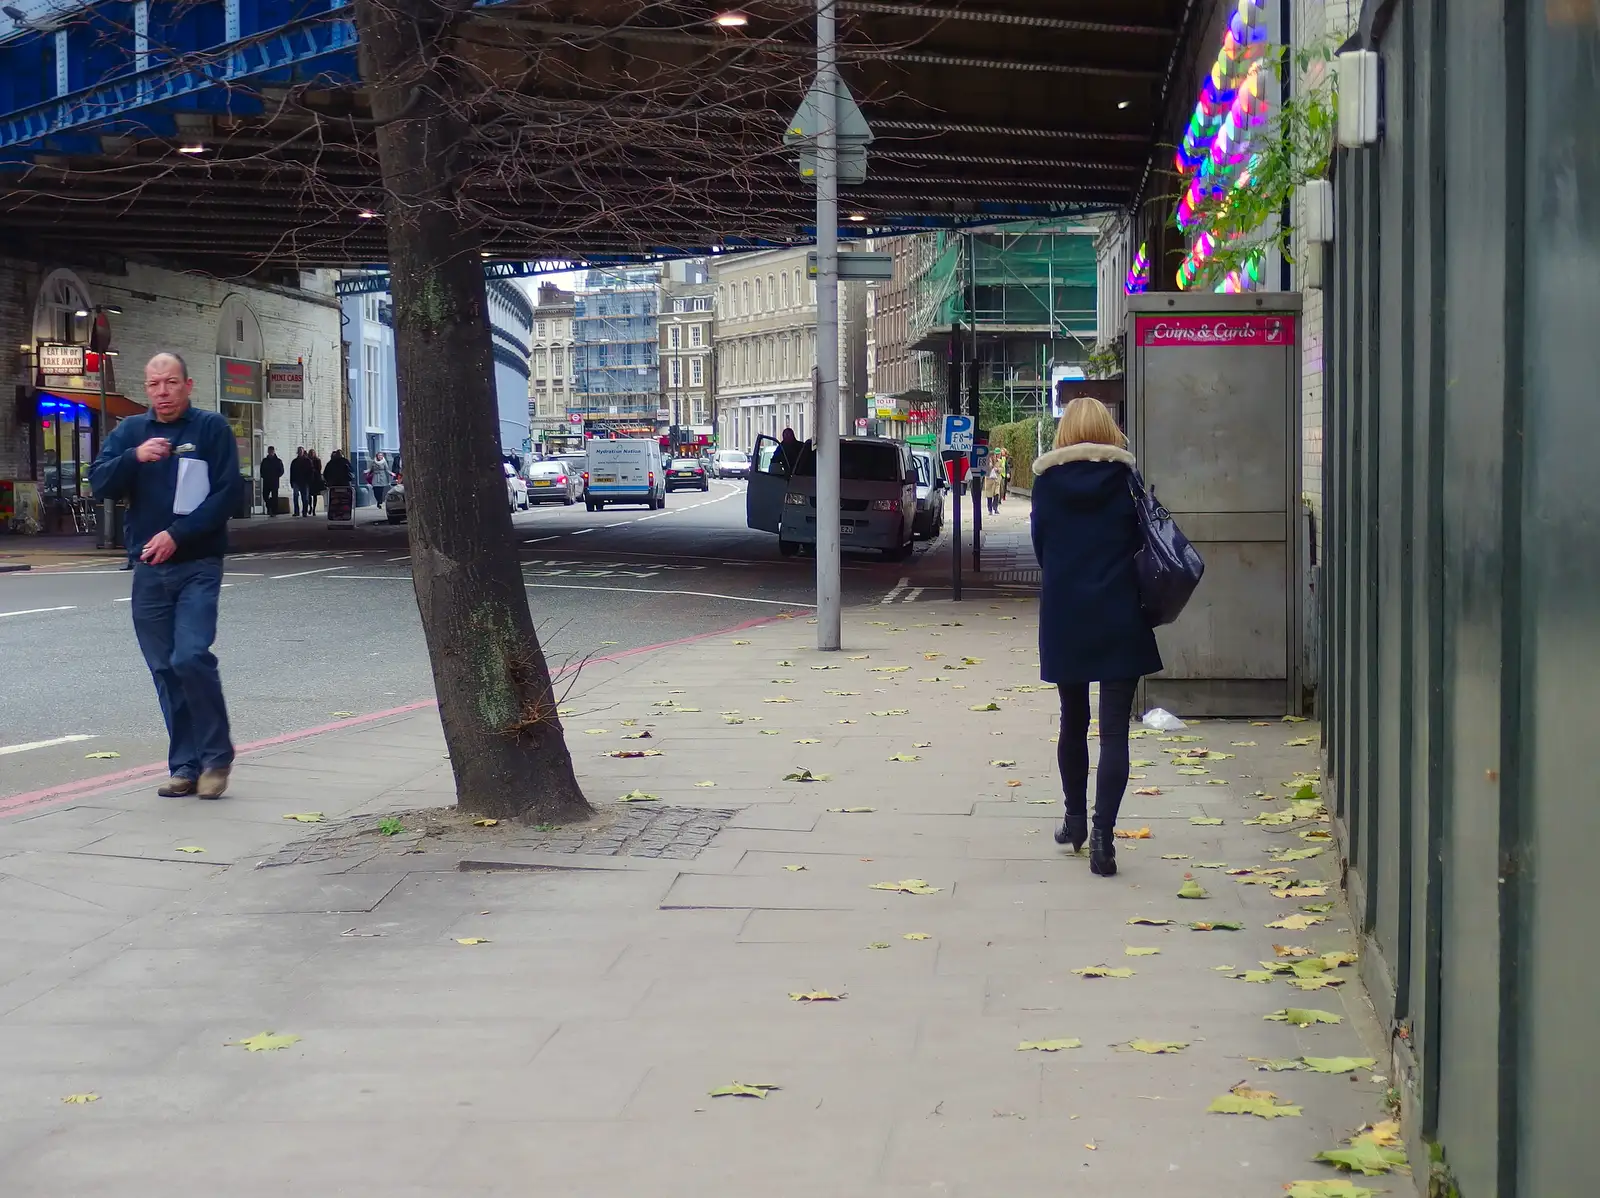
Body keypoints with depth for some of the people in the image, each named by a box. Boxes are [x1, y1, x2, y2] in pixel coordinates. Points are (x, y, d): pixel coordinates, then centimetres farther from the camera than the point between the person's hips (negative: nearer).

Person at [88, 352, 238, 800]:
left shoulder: (211, 428, 1)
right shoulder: (131, 431, 12)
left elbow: (227, 493, -6)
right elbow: (99, 483, 2)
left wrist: (177, 535, -15)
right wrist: (135, 457, -17)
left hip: (197, 565, -4)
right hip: (149, 569, 4)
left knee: (191, 657, -18)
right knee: (165, 669, 4)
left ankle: (215, 756, -3)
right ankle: (185, 766, 10)